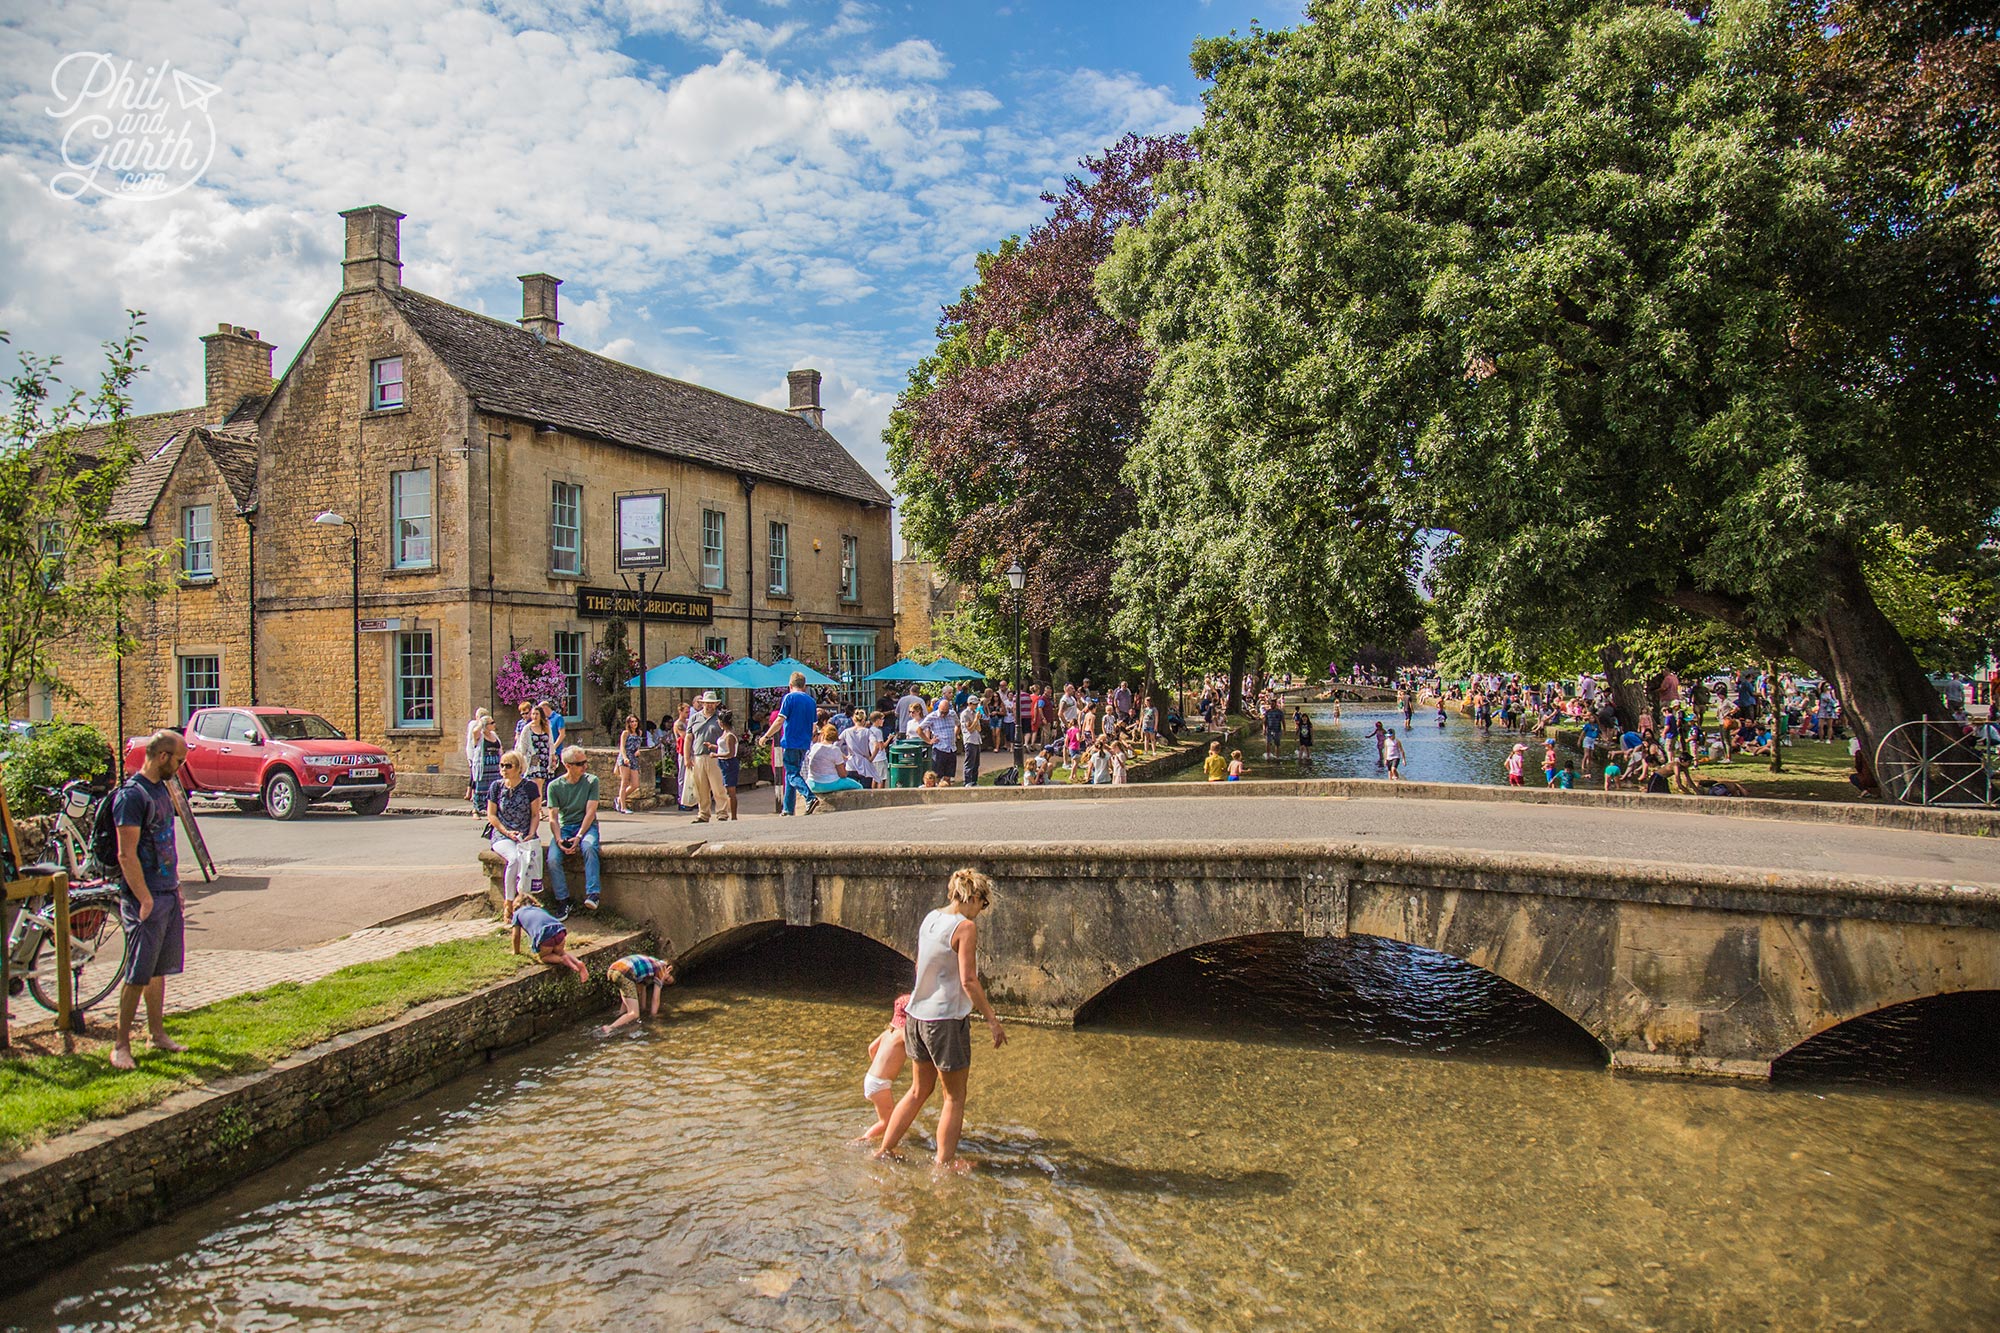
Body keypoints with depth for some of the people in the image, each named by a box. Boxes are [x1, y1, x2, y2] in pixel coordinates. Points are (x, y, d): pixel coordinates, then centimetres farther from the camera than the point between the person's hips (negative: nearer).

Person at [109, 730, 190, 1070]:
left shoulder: (160, 788, 12)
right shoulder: (131, 794, -16)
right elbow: (126, 855, -19)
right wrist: (146, 901, -19)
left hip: (168, 893, 9)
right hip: (146, 898, -9)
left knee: (160, 969, 15)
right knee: (138, 974, -3)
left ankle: (158, 1032, 24)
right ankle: (121, 1044, 6)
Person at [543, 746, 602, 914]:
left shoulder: (591, 781, 0)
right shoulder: (555, 786, 3)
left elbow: (590, 812, -6)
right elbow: (553, 818, -1)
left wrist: (579, 836, -19)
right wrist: (559, 840, -18)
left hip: (586, 826, -1)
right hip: (564, 827, 2)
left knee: (589, 847, -35)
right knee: (552, 859, -25)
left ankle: (592, 894, -36)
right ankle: (562, 900, -11)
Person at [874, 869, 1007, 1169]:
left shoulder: (930, 919, 7)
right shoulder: (965, 927, -16)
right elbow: (968, 980, -20)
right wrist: (992, 1020, -14)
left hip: (917, 1014, 8)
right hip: (946, 1018, -8)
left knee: (920, 1090, 22)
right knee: (954, 1097, 8)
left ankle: (884, 1150, 27)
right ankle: (944, 1163, 15)